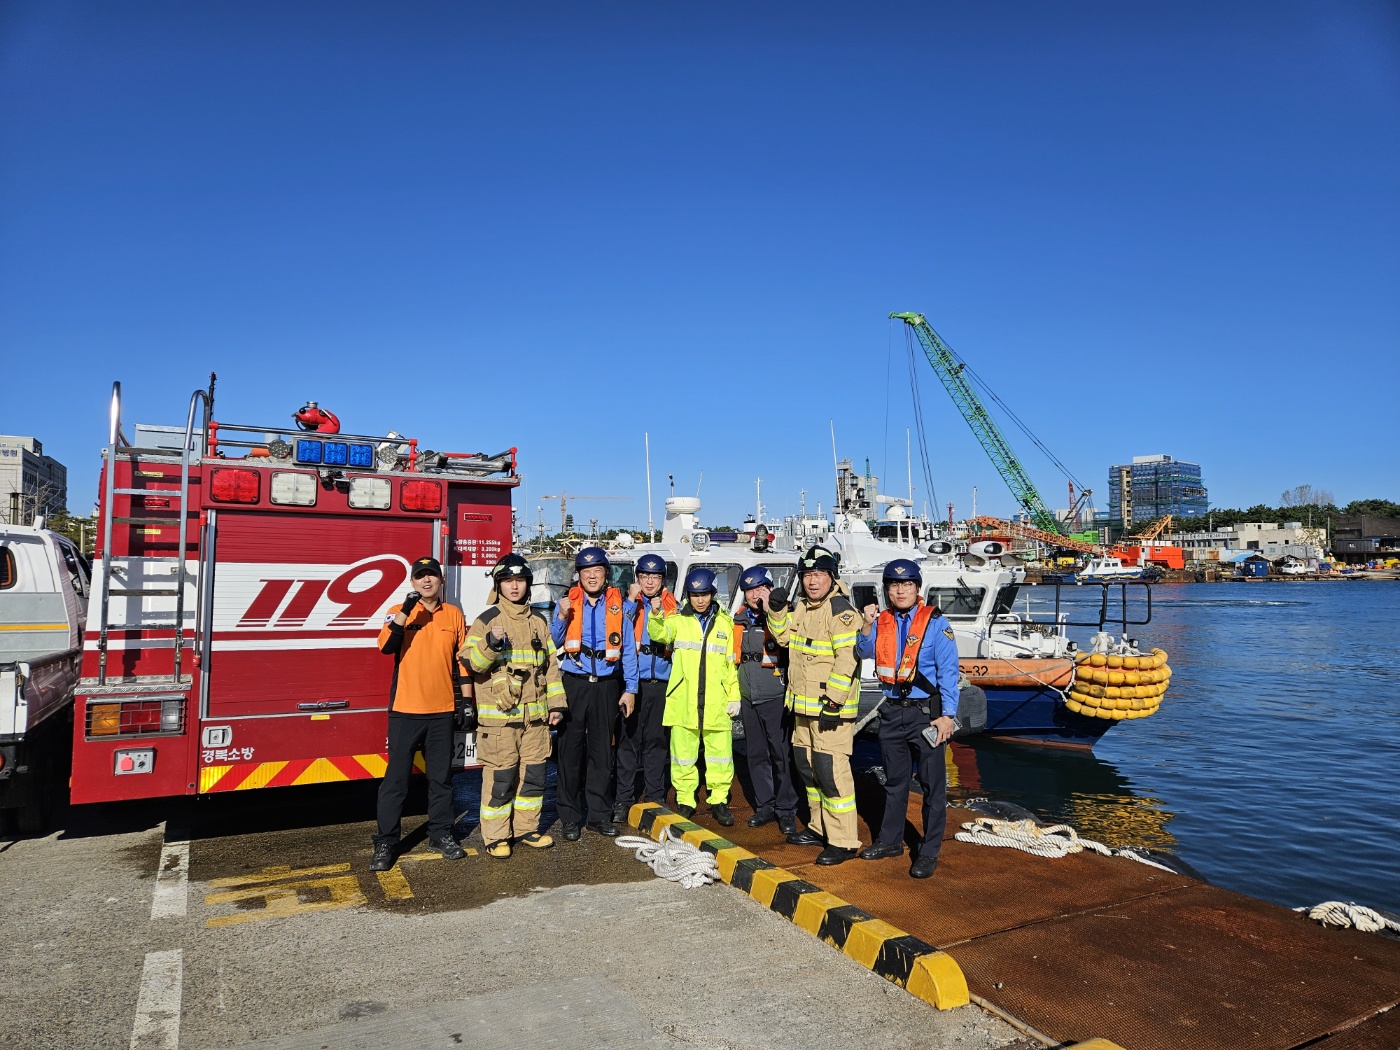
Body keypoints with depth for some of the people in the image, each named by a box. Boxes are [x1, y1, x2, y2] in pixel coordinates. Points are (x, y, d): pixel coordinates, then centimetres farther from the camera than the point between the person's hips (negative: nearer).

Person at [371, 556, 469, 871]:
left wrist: (467, 699, 8)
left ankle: (441, 834, 24)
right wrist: (406, 610, -28)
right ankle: (386, 842, 12)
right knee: (396, 777, 2)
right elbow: (386, 646, -20)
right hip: (405, 710, -2)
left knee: (441, 776, 11)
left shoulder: (454, 614, 6)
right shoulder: (398, 612, -1)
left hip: (442, 711, 3)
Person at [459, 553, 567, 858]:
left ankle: (526, 828, 26)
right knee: (500, 777, 0)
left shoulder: (538, 621, 11)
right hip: (498, 716, -5)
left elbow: (550, 665, 15)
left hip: (535, 715, 5)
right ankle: (495, 836, 14)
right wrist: (490, 646, -29)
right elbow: (470, 662, -11)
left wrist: (556, 703, 10)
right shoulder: (486, 621, -3)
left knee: (534, 774, 11)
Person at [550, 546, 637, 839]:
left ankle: (599, 814, 19)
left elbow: (628, 649, 5)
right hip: (573, 685, 0)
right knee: (571, 751, 2)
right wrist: (562, 617, -13)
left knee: (601, 751, 8)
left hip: (606, 685, 1)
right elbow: (552, 644, 3)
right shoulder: (568, 603, 5)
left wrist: (630, 689, 1)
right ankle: (570, 817, 12)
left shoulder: (618, 605, 5)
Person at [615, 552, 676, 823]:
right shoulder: (629, 603, 4)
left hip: (661, 682, 2)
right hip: (633, 681, -2)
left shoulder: (671, 606, 9)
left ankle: (655, 799, 17)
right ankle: (624, 800, 8)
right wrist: (632, 601, -14)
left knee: (657, 740, 7)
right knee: (628, 740, 0)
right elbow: (620, 633, -12)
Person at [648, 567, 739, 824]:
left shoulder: (725, 622, 10)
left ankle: (718, 800, 18)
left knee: (720, 753, 5)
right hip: (683, 701, -1)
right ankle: (685, 800, 20)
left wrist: (734, 696, 4)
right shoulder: (678, 619, 5)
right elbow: (660, 634, -17)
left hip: (717, 702, 1)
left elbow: (732, 662, 10)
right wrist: (656, 615, -38)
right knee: (683, 753, 7)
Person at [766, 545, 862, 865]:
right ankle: (819, 827, 33)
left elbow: (848, 659, -22)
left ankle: (843, 841, 1)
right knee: (807, 767, 18)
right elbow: (783, 636, 25)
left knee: (831, 771, -9)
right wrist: (777, 610, 7)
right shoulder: (801, 607, 12)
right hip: (804, 705, 10)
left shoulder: (840, 610, -16)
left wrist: (833, 701, -24)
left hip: (831, 706, -9)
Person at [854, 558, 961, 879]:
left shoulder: (935, 622, -9)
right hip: (892, 711, 5)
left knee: (932, 784, 3)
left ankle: (929, 852, 14)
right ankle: (890, 840, 31)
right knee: (894, 780, 17)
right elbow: (865, 653, -2)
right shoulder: (883, 621, 5)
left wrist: (948, 715, -15)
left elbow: (948, 671, -11)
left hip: (926, 712, -5)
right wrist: (867, 626, -18)